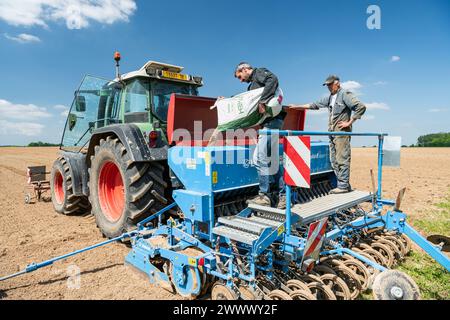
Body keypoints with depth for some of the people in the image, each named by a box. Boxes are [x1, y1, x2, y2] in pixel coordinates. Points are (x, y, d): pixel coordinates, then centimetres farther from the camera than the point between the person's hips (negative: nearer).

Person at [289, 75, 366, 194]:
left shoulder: (345, 94, -3)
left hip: (342, 132, -8)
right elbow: (314, 105, 25)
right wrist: (297, 106, 23)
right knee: (334, 160, 6)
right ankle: (344, 184, 13)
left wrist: (349, 122, -11)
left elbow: (361, 107, -10)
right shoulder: (330, 98, 21)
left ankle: (343, 186, -4)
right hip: (332, 133, 8)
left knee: (342, 159, -8)